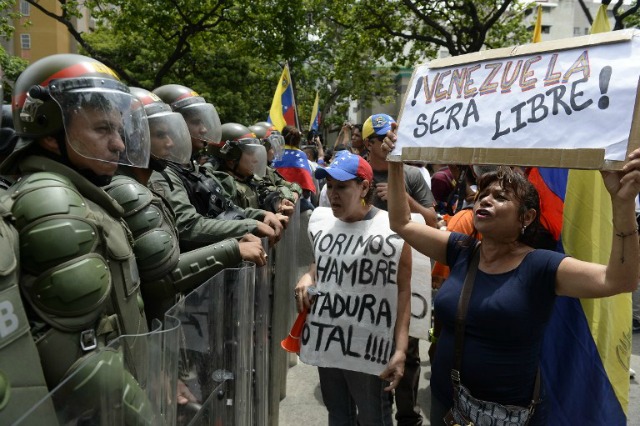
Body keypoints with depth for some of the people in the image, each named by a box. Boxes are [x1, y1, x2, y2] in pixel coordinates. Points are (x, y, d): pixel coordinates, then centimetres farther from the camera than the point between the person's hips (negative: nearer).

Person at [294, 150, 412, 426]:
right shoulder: (320, 220, 4)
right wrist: (308, 277, -1)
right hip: (326, 341, 6)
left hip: (369, 349, -5)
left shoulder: (392, 230, -14)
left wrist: (400, 349, -16)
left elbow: (403, 291, -11)